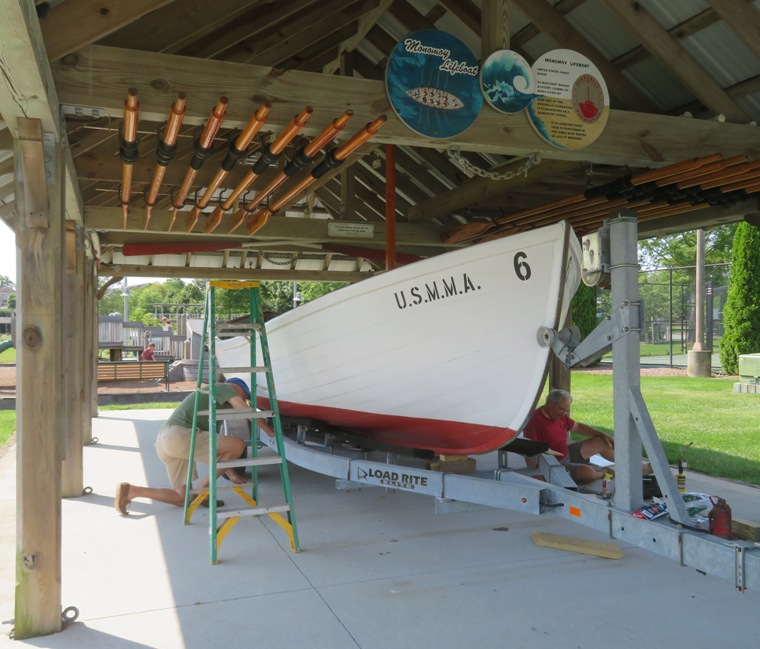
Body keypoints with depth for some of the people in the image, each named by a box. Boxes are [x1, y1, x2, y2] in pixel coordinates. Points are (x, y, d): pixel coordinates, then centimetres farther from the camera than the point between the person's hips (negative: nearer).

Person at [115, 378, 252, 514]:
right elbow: (244, 410, -6)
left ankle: (130, 491, 10)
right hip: (178, 436, -10)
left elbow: (216, 449, 33)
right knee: (238, 445, -9)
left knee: (182, 498, 15)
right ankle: (201, 489, -1)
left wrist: (231, 473, 29)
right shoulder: (222, 388, 9)